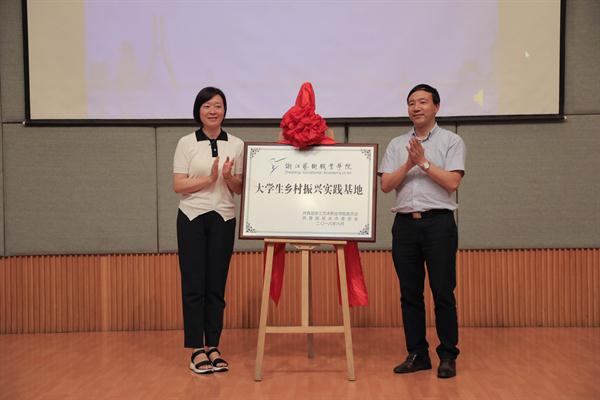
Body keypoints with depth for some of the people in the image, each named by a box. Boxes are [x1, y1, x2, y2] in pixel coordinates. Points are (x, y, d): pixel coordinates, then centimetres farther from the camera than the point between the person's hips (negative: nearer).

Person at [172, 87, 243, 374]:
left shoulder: (236, 145, 6)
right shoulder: (186, 143, 0)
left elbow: (239, 188, 6)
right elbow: (178, 185, -5)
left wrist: (228, 177, -15)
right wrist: (209, 179, -17)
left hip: (223, 220, 2)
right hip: (192, 218, -2)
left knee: (217, 286, 6)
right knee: (194, 285, -1)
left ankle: (213, 348, 15)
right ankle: (197, 350, 7)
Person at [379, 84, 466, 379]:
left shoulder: (451, 141, 3)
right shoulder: (397, 144, 13)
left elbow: (452, 182, -9)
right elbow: (386, 185, 3)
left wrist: (424, 162, -11)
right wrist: (408, 164, -10)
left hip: (438, 222, -4)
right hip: (405, 223, 4)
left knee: (443, 292, -2)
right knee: (410, 293, 6)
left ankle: (448, 356, 8)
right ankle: (417, 354, 15)